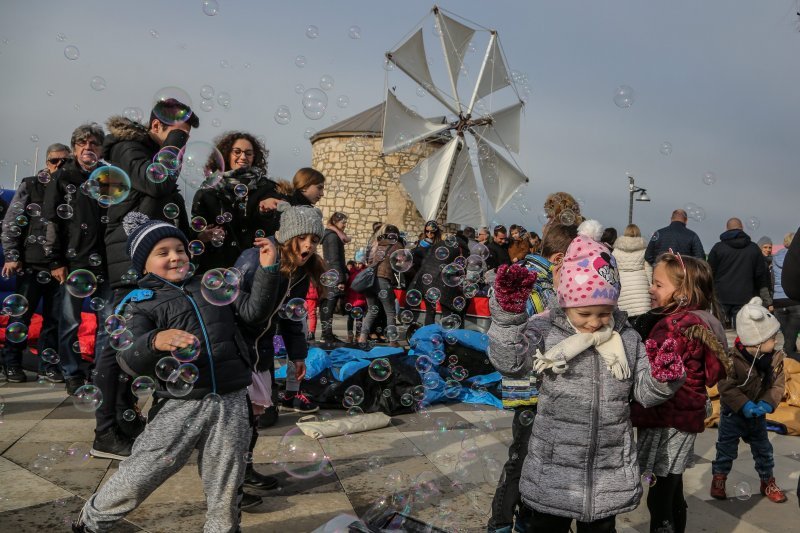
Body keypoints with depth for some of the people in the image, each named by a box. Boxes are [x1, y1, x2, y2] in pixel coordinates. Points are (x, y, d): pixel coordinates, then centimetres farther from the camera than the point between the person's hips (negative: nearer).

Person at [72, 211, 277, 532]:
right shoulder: (141, 303, 3)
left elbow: (253, 310, 8)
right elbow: (130, 362, -11)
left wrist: (267, 271, -3)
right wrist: (155, 342, -32)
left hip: (231, 403, 2)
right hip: (180, 406, -2)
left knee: (225, 494, 11)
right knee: (135, 480, 5)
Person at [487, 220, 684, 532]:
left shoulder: (627, 339, 1)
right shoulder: (545, 332, -10)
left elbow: (645, 393, 3)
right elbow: (509, 363, -23)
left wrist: (663, 377, -19)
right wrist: (508, 314, -34)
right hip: (553, 471, -2)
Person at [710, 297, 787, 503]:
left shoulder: (774, 358, -10)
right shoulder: (733, 360, -28)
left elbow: (778, 385, -6)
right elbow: (726, 387, -24)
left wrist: (767, 403, -20)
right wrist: (744, 405, -29)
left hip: (757, 414, 5)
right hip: (733, 413, -5)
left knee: (763, 449, 18)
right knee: (726, 447, 9)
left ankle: (767, 481, 38)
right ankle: (718, 478, 27)